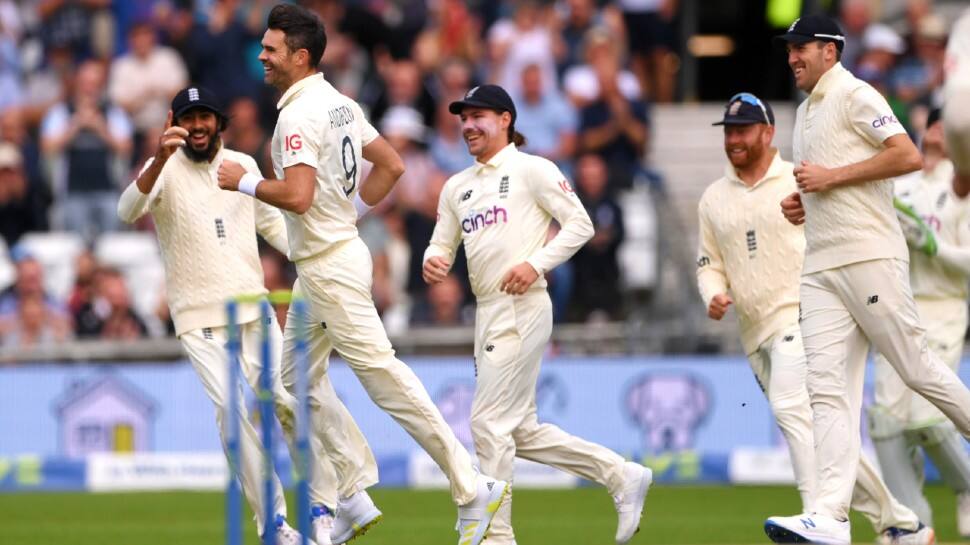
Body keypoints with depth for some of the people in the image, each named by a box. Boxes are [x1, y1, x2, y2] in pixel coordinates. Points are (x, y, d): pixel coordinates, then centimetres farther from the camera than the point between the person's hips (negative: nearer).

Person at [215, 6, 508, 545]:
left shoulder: (299, 114, -18)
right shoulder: (340, 105, 12)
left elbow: (297, 196, -28)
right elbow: (391, 165, 18)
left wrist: (245, 181, -14)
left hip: (330, 266, -10)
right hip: (321, 264, 10)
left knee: (380, 370, -11)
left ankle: (472, 486, -12)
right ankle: (352, 501, 15)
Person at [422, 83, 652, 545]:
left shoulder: (531, 170, -2)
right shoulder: (457, 187, 19)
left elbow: (580, 224, -6)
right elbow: (442, 244, 19)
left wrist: (536, 263, -17)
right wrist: (433, 261, -4)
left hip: (522, 309, -8)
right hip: (487, 313, 8)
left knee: (490, 422, -11)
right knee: (521, 431, 9)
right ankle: (621, 475, 18)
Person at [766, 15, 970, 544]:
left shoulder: (855, 96, -5)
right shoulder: (805, 113, 22)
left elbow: (909, 156, -16)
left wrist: (831, 177, -14)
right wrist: (802, 202, 12)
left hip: (869, 257, -8)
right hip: (821, 265, 8)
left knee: (915, 366, -5)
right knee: (828, 387, -4)